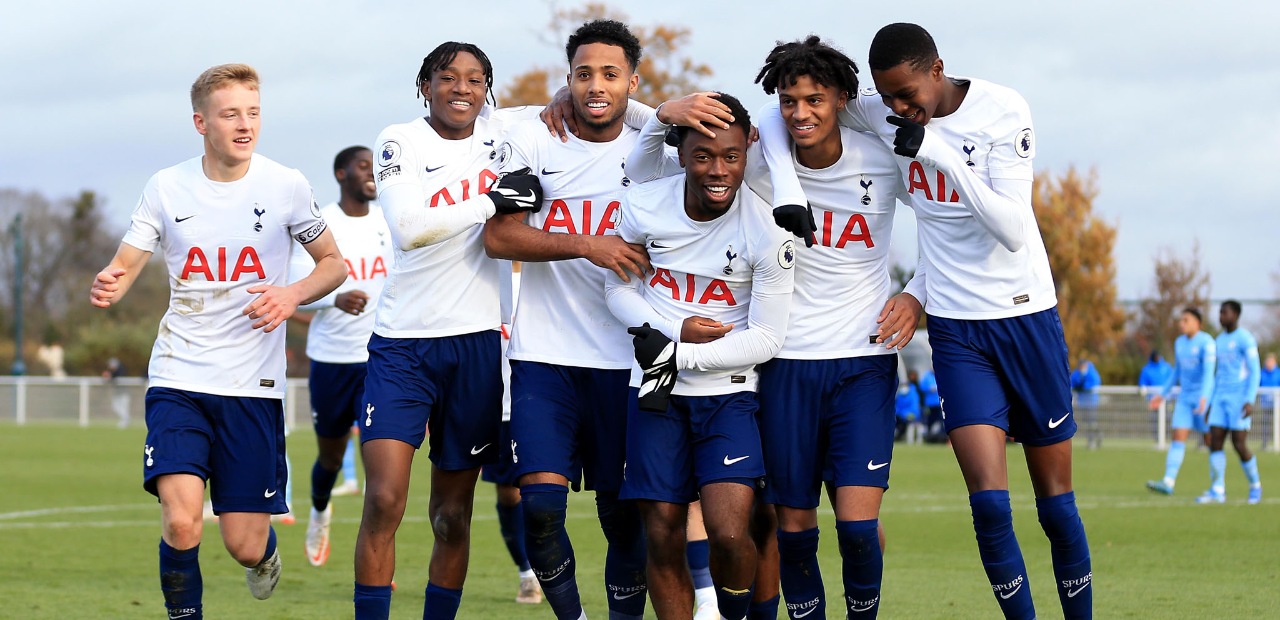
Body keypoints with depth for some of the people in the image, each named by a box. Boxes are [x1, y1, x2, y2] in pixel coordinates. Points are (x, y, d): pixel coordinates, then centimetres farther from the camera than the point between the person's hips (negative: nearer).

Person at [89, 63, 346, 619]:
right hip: (178, 380, 0)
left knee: (244, 546, 0)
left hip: (253, 385, 0)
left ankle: (265, 551, 37)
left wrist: (292, 295, -12)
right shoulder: (167, 187, 0)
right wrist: (105, 287, -22)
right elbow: (122, 270, 3)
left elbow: (334, 263, 9)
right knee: (180, 522, -20)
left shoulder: (285, 185, -2)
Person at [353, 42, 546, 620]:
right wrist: (493, 200, -19)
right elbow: (408, 228, -20)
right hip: (403, 342, -3)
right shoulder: (400, 142, -4)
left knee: (453, 513, 8)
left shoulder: (501, 131, 6)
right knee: (384, 501, -13)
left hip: (477, 342, 3)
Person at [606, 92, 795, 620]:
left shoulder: (767, 233, -12)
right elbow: (617, 288, 6)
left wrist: (679, 356, -16)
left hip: (727, 393, -2)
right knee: (663, 541, 1)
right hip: (656, 394, 2)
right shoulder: (643, 207, -6)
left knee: (729, 534, -15)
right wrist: (678, 329, -11)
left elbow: (767, 339, -9)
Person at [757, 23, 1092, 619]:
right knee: (989, 504, -13)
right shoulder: (878, 113, -5)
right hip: (955, 329, 2)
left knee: (1056, 500, 6)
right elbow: (778, 117, 2)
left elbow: (1012, 230, -20)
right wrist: (788, 190, -15)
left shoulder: (1001, 112, -14)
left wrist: (939, 150, -26)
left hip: (1028, 318, -2)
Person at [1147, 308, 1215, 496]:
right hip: (1185, 397, 6)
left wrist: (1204, 397, -35)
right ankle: (1168, 482, -18)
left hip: (1204, 397, -6)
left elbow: (1208, 371, -23)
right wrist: (1162, 394, 19)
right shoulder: (1179, 343, 11)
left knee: (1209, 440, 1)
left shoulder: (1206, 342, -13)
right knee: (1178, 437, -6)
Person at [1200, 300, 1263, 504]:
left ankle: (1255, 486, 14)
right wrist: (1211, 402, 18)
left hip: (1240, 400, -7)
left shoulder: (1246, 339, -9)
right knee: (1215, 442, -5)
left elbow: (1255, 373, -13)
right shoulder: (1220, 340, 15)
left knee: (1239, 445, -7)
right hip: (1221, 399, 7)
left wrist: (1250, 401, -22)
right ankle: (1217, 491, -5)